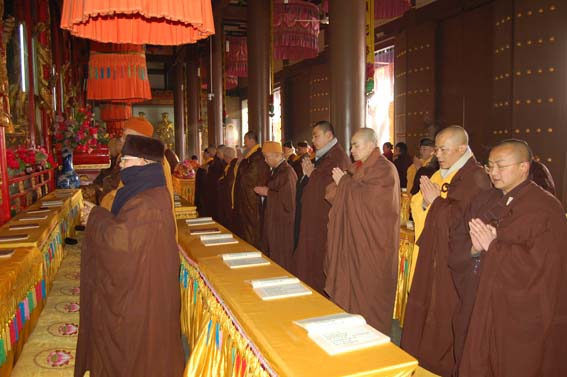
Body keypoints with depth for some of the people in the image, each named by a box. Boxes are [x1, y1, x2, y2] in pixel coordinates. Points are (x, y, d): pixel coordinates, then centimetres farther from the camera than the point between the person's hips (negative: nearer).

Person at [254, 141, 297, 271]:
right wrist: (264, 190, 6)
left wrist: (267, 192, -16)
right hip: (273, 221, 10)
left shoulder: (287, 172, -18)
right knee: (272, 255, 16)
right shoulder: (276, 170, 12)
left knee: (280, 259, 0)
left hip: (282, 224, -10)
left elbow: (287, 199, -25)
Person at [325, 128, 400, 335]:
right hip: (354, 239, 8)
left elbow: (363, 199, -21)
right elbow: (335, 196, 11)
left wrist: (343, 182, -8)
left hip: (372, 242, -8)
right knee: (350, 285, 13)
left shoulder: (383, 169, -13)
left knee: (368, 291, 2)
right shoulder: (356, 168, 13)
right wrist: (341, 182, -8)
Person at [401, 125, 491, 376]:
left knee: (443, 315, 4)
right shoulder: (439, 175, 12)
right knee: (421, 310, 15)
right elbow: (417, 208, 13)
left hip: (453, 260, -8)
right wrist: (425, 200, -8)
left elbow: (461, 219, -22)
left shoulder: (475, 178, -13)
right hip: (429, 254, 8)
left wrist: (435, 200, -12)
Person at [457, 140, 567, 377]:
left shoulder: (546, 209, -13)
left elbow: (542, 267, -22)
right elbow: (463, 255, 10)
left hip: (526, 318, -6)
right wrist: (475, 249, -13)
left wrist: (494, 246, -18)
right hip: (487, 309, 6)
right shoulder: (485, 202, 8)